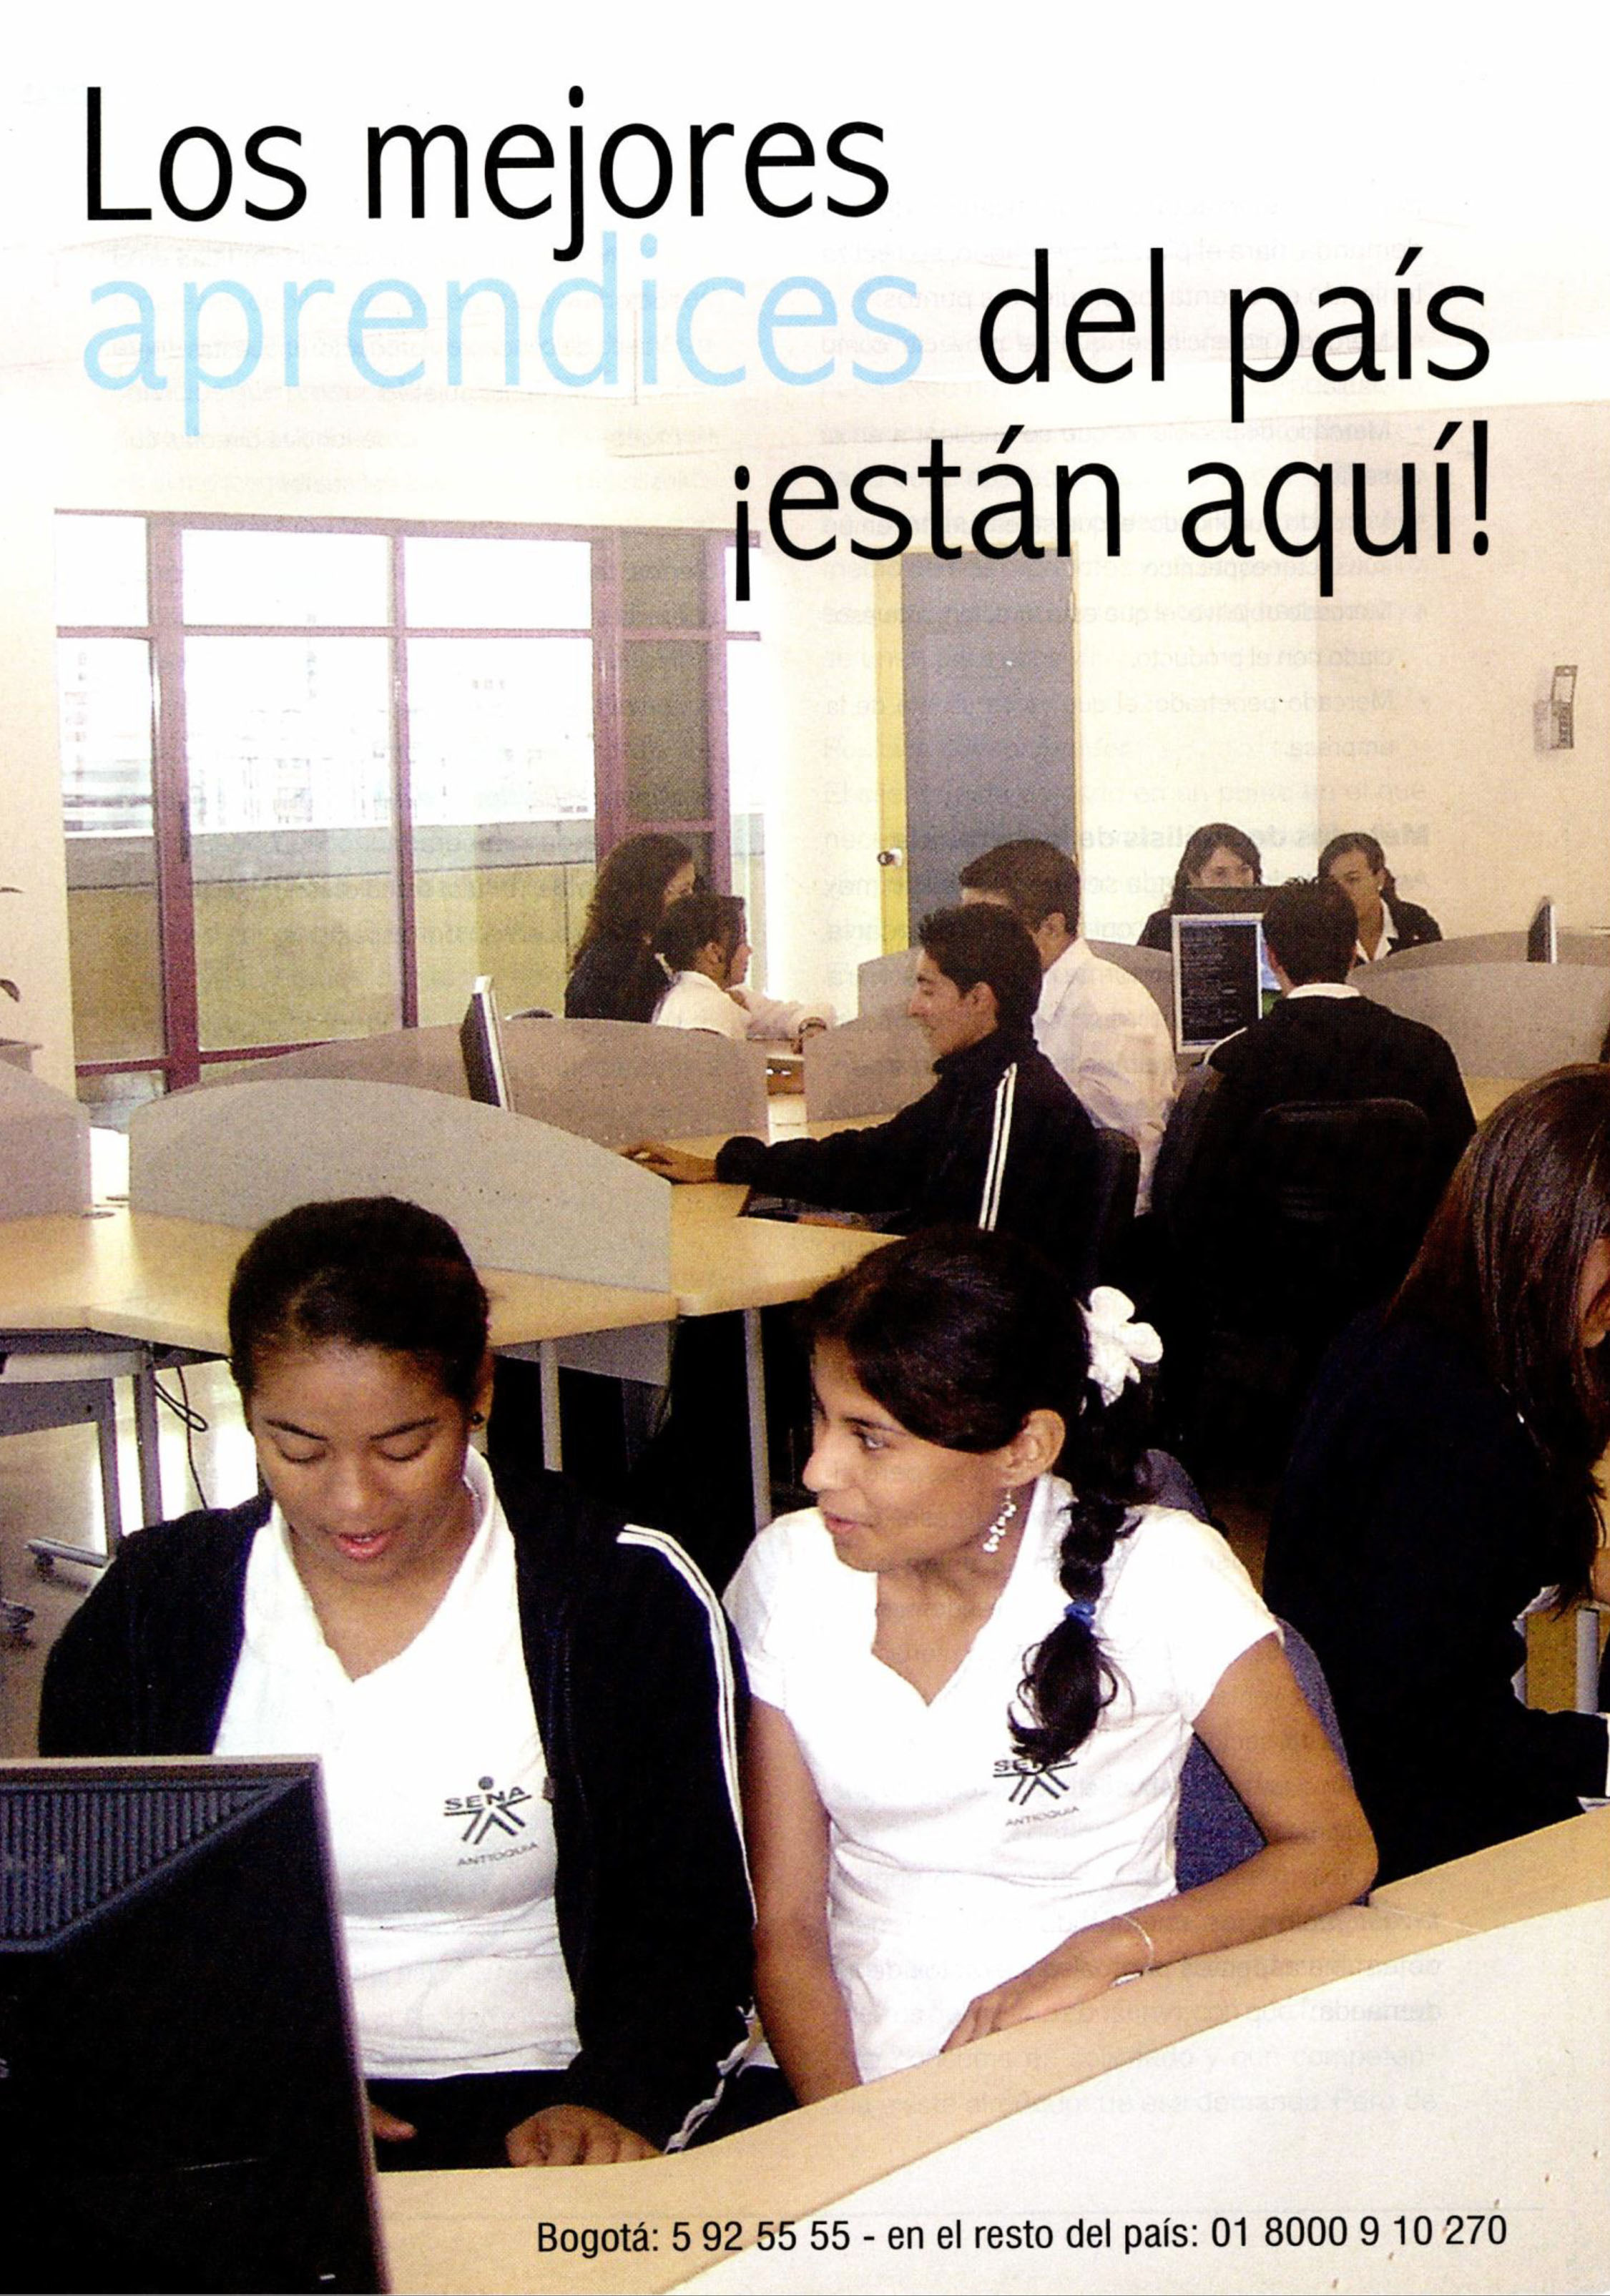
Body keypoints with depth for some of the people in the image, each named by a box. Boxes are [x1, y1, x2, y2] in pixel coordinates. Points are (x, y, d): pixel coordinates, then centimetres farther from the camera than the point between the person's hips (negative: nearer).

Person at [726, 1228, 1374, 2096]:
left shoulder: (1161, 1577, -8)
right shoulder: (790, 1574, -1)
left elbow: (1334, 1851, -2)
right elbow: (784, 1922, 1)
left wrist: (1108, 1948, -16)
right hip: (853, 2070, 1)